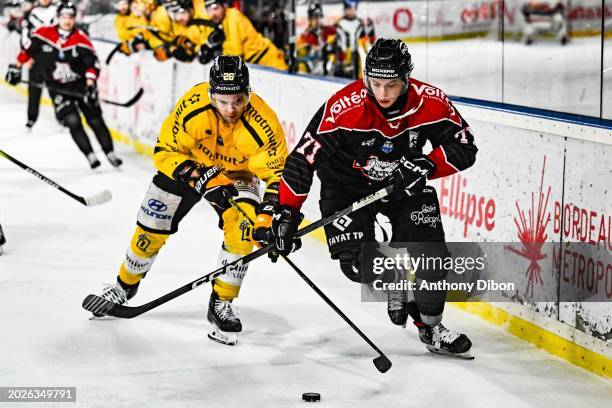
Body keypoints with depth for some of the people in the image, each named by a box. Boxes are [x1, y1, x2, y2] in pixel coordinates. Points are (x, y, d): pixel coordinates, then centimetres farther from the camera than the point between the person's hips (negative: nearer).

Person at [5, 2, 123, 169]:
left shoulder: (81, 39, -11)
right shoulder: (44, 34, -7)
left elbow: (92, 63, -12)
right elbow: (29, 50, 7)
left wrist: (90, 85, -23)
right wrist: (16, 67, 10)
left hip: (81, 84, 0)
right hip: (58, 88, 0)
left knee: (95, 120, 0)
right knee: (72, 121, -15)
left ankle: (110, 153, 13)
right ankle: (90, 156, -9)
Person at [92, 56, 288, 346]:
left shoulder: (263, 123, -34)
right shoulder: (193, 105, -32)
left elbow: (278, 172, -27)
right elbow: (166, 150, -22)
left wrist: (269, 217, -40)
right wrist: (200, 178, -36)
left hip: (237, 174, -1)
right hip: (186, 163, 1)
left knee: (244, 228, -25)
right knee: (151, 228, 3)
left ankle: (221, 305, -8)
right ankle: (124, 287, 32)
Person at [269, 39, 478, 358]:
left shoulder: (429, 102, -22)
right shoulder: (344, 107, -30)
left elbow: (464, 148, -14)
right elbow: (304, 155, -25)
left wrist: (425, 166, -32)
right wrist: (287, 210, -27)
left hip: (405, 184, 2)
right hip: (347, 185, -2)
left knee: (431, 251, -10)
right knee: (359, 266, -15)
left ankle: (431, 326, 12)